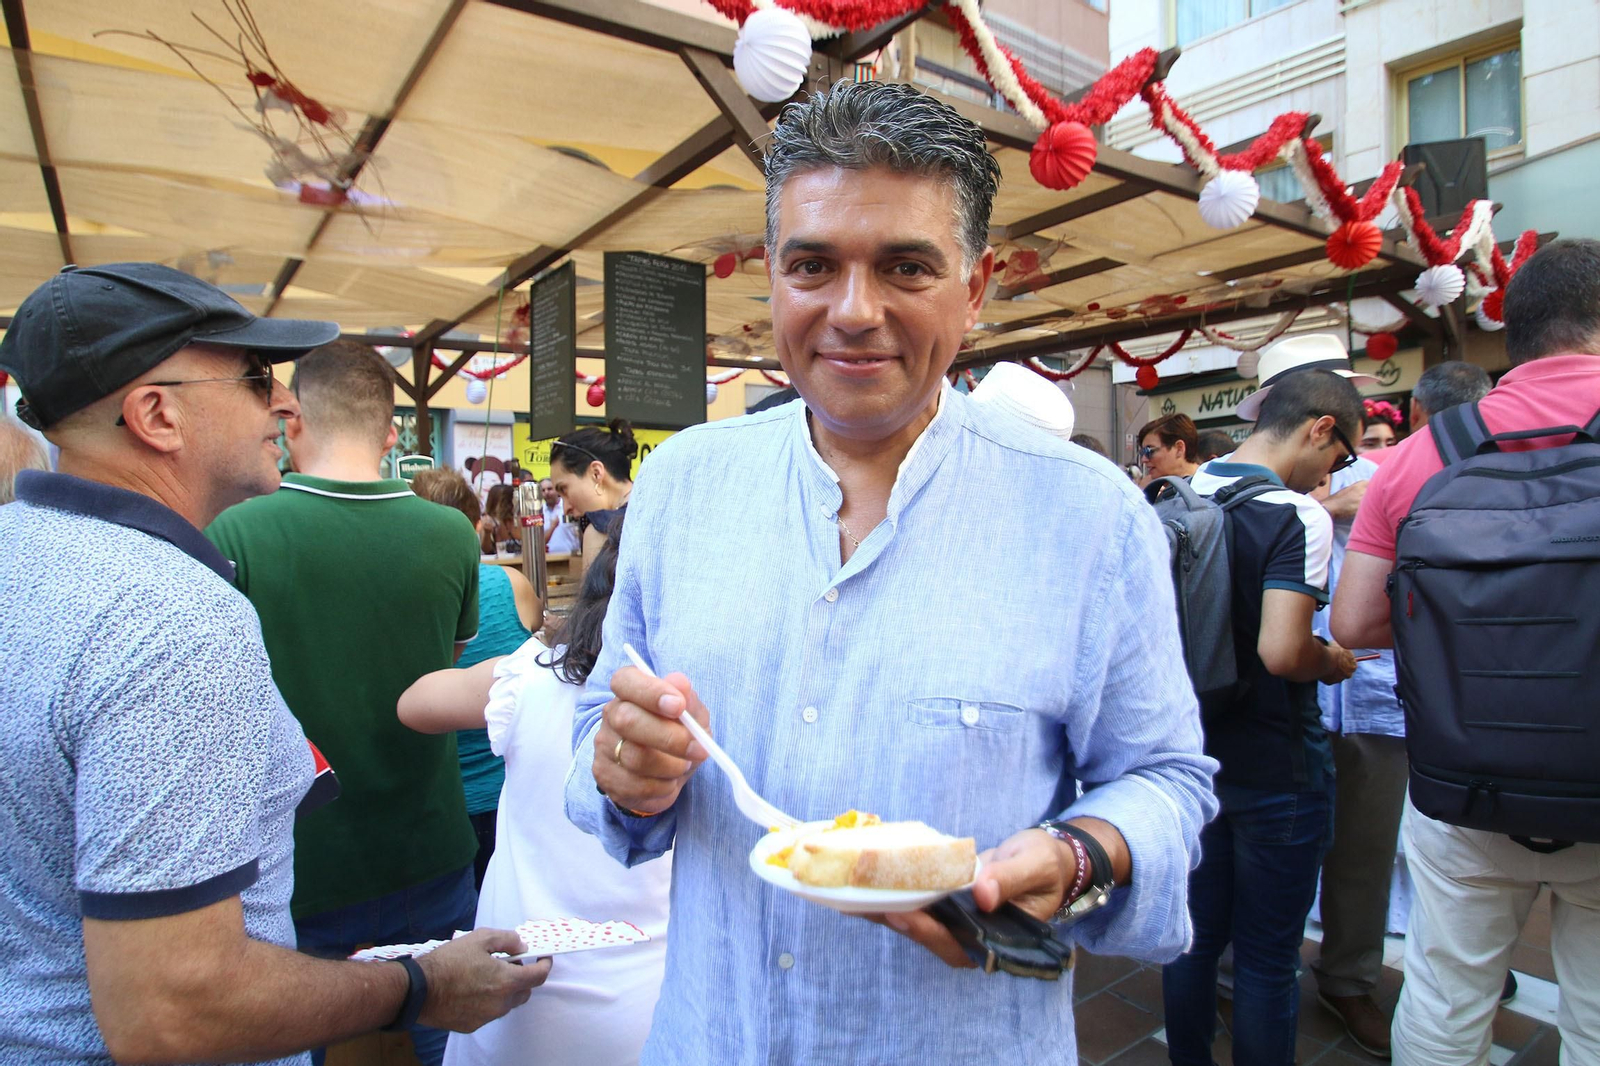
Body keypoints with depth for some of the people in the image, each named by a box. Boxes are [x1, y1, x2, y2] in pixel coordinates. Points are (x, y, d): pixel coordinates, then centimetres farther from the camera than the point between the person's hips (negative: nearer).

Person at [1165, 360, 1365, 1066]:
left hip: (1191, 755, 6)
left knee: (1194, 935, 21)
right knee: (1268, 960, 10)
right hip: (1275, 767, -6)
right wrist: (1332, 662, -8)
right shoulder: (1297, 515, -19)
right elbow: (1282, 651, -28)